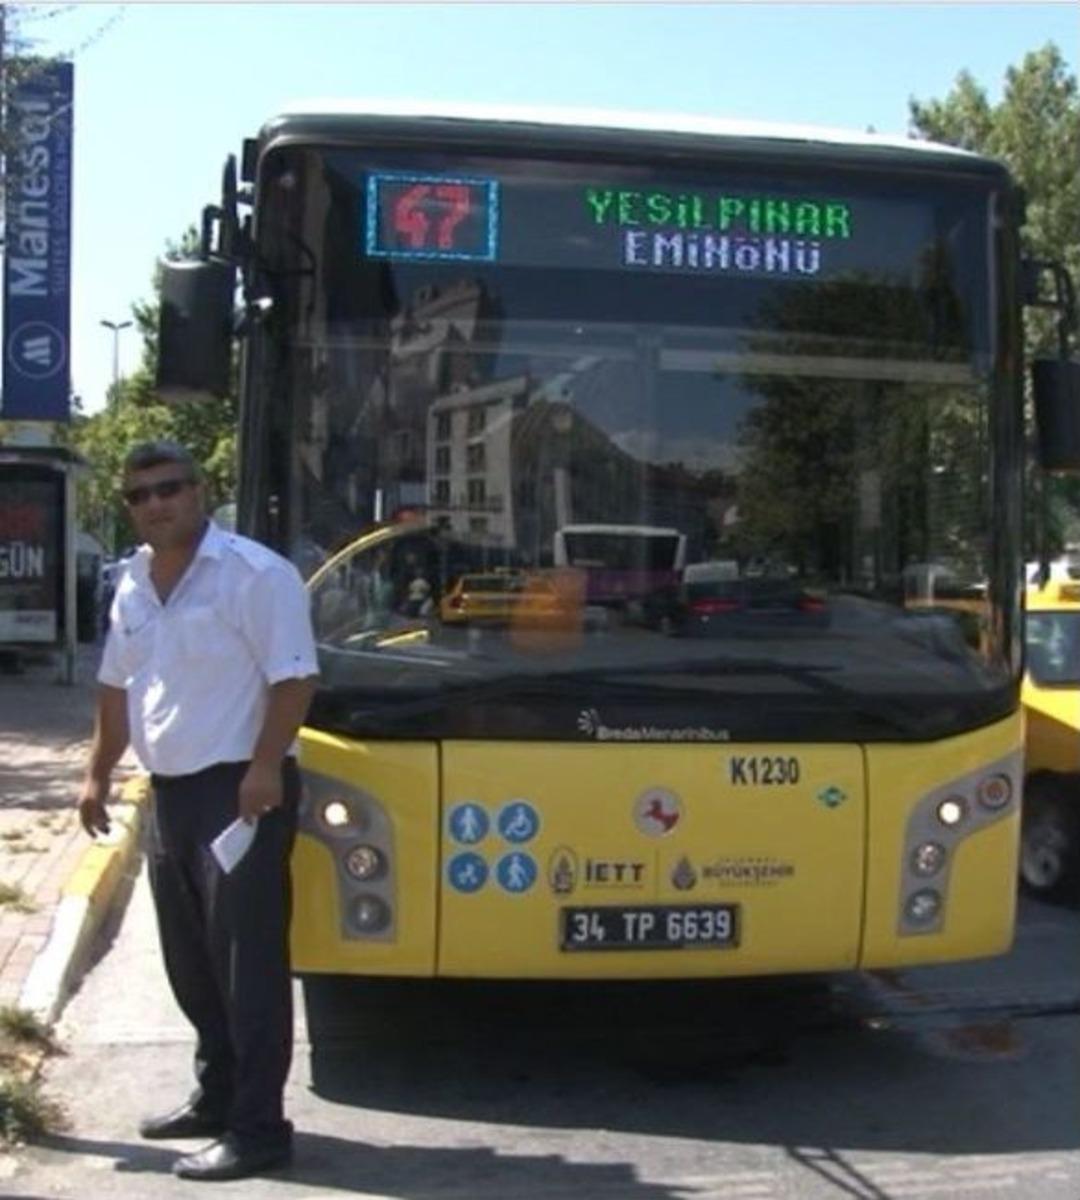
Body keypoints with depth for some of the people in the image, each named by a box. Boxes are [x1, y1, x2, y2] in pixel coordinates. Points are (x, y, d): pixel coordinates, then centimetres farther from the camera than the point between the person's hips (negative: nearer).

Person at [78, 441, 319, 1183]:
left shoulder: (254, 573, -13)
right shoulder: (134, 586, 13)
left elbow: (294, 678, -17)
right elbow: (118, 686, 22)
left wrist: (264, 768, -24)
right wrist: (99, 774, 18)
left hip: (239, 790, -8)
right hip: (170, 792, 9)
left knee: (248, 964, -6)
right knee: (191, 962, 16)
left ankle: (258, 1128, 0)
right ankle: (217, 1097, 31)